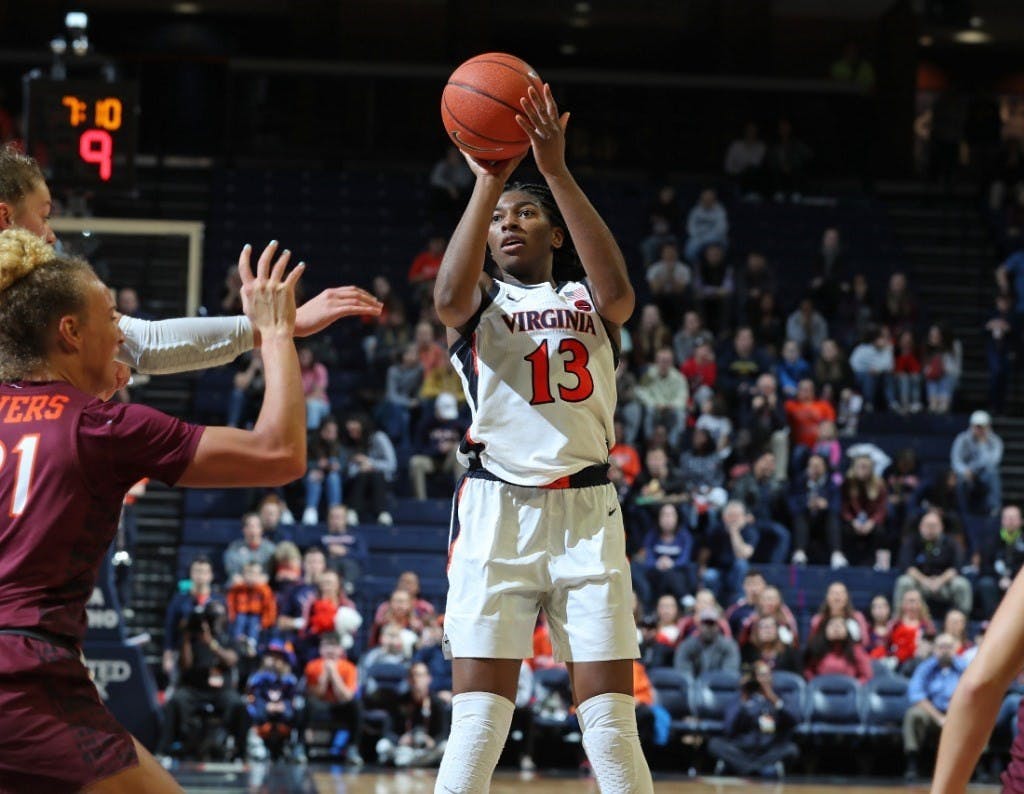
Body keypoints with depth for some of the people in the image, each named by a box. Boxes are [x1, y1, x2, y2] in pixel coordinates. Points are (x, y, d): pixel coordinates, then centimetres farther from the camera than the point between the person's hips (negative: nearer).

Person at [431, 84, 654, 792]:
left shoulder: (588, 303, 14)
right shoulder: (482, 303, 12)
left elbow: (619, 291, -11)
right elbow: (450, 297, -14)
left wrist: (556, 172, -17)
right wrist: (486, 183, -18)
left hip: (587, 511, 1)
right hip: (496, 512, -1)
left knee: (612, 719, -2)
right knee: (479, 717, -8)